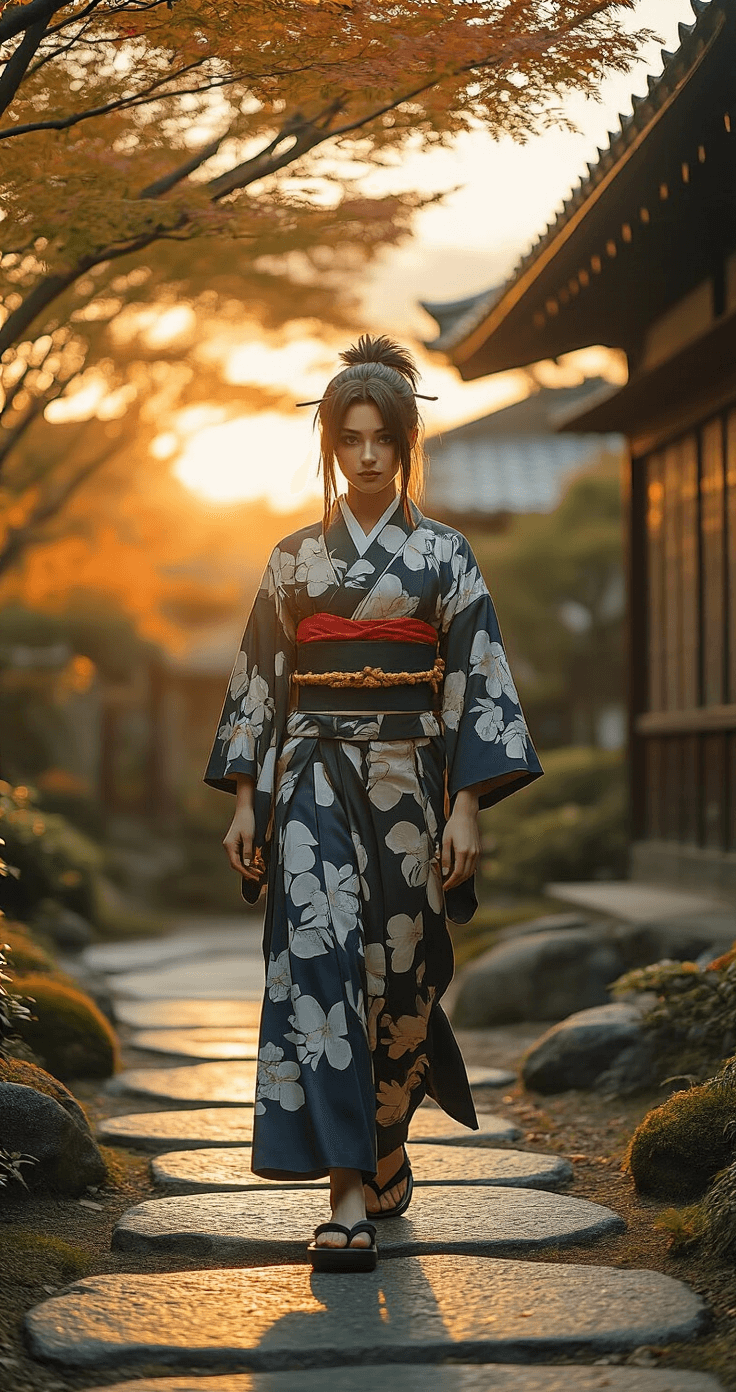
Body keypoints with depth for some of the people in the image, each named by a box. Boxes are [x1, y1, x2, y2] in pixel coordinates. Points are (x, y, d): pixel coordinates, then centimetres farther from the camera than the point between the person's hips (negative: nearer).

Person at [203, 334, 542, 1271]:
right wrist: (245, 801, 4)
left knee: (400, 966, 5)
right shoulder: (295, 558, 9)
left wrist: (466, 808, -8)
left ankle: (386, 1150, 29)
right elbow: (258, 679, 10)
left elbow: (477, 682, 0)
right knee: (318, 956, -13)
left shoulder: (443, 555, 5)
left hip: (408, 776, 0)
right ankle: (349, 1199, -16)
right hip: (315, 778, 0)